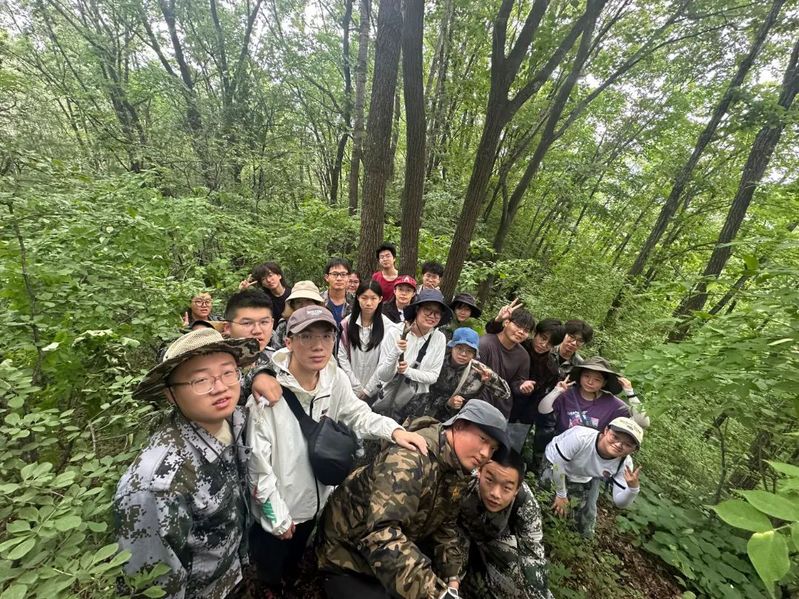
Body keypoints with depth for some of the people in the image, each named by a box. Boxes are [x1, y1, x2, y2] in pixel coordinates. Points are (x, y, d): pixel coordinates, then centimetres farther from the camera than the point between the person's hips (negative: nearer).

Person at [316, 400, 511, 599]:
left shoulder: (458, 469, -4)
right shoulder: (412, 456, -32)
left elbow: (446, 526, 4)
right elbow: (381, 533, -38)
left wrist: (452, 577, -6)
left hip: (404, 537, 7)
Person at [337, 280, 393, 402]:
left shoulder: (388, 326, -9)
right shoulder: (347, 323, -4)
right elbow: (342, 356, -4)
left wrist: (368, 389, -7)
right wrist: (356, 386, -8)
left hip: (375, 390, -1)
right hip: (350, 388, 1)